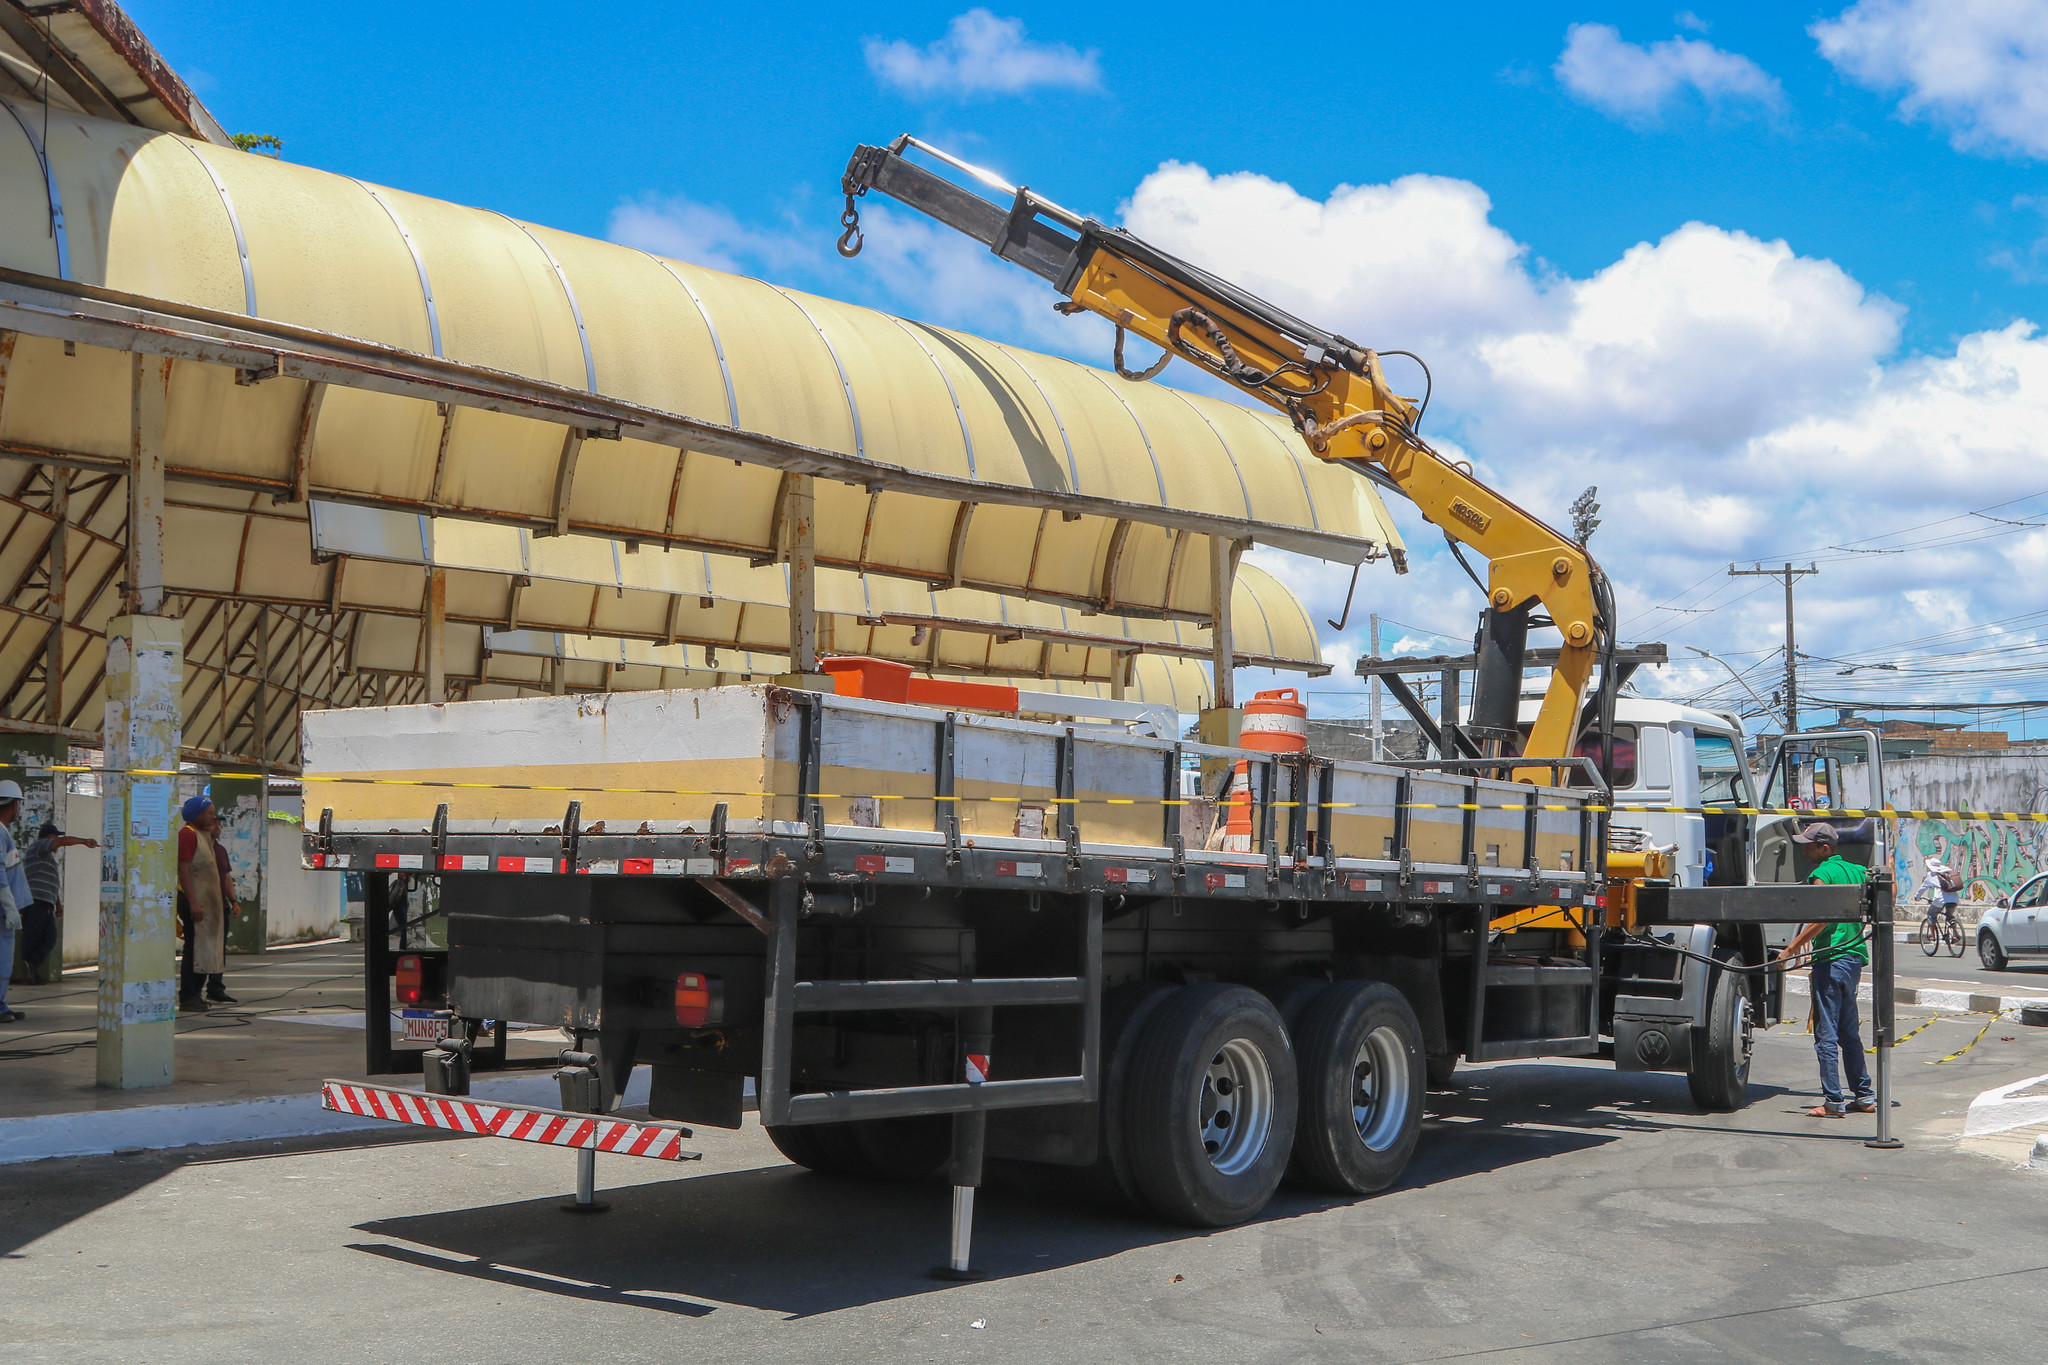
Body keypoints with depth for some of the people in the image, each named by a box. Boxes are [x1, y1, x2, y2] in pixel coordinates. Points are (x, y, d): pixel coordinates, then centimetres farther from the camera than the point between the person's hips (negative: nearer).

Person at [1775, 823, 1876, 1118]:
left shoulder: (1822, 874, -11)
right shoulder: (1858, 871, 12)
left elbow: (1822, 919, -21)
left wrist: (1791, 948, -18)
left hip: (1830, 959, -8)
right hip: (1855, 957, 8)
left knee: (1826, 1034, -4)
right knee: (1849, 1032, 17)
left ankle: (1833, 1101, -5)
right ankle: (1864, 1096, 21)